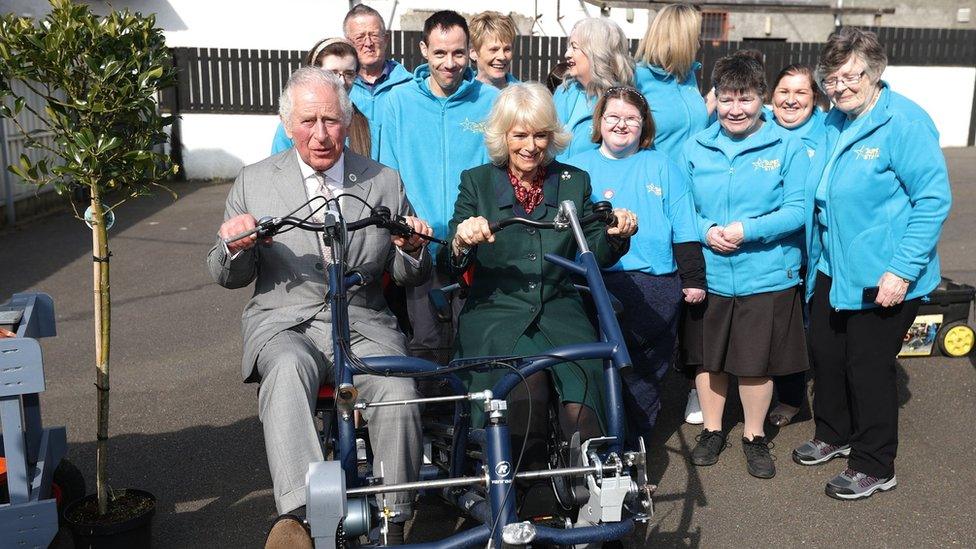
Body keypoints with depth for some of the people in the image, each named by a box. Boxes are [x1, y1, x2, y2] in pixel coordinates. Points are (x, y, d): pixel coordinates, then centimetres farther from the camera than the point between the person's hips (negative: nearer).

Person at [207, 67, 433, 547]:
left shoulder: (385, 183, 11)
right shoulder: (254, 182, 9)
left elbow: (409, 278, 13)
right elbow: (229, 277, 10)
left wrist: (412, 249, -11)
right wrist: (234, 247, -13)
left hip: (363, 324, 1)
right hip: (284, 325, 0)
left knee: (399, 391, -28)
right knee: (289, 371, -35)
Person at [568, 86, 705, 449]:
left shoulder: (662, 166, 13)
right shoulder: (578, 167, 11)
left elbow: (684, 229, 10)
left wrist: (693, 279, 5)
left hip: (655, 288, 1)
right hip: (595, 288, 0)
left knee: (644, 376, 7)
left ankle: (635, 451, 22)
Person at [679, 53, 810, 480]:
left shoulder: (788, 147, -4)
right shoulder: (695, 148, 3)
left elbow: (798, 210, -9)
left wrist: (747, 230, -21)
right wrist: (705, 232, -15)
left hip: (767, 278, -2)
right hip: (708, 276, 3)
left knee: (757, 363, 9)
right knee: (707, 359, 14)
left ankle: (754, 436, 30)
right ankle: (712, 430, 34)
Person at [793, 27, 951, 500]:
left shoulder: (905, 122, -17)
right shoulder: (833, 123, 7)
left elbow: (933, 199, -19)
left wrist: (902, 270, -23)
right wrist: (811, 255, 13)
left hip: (882, 278, -7)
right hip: (831, 269, 8)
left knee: (868, 367, 4)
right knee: (826, 354, 18)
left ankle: (874, 466, 23)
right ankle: (834, 434, 41)